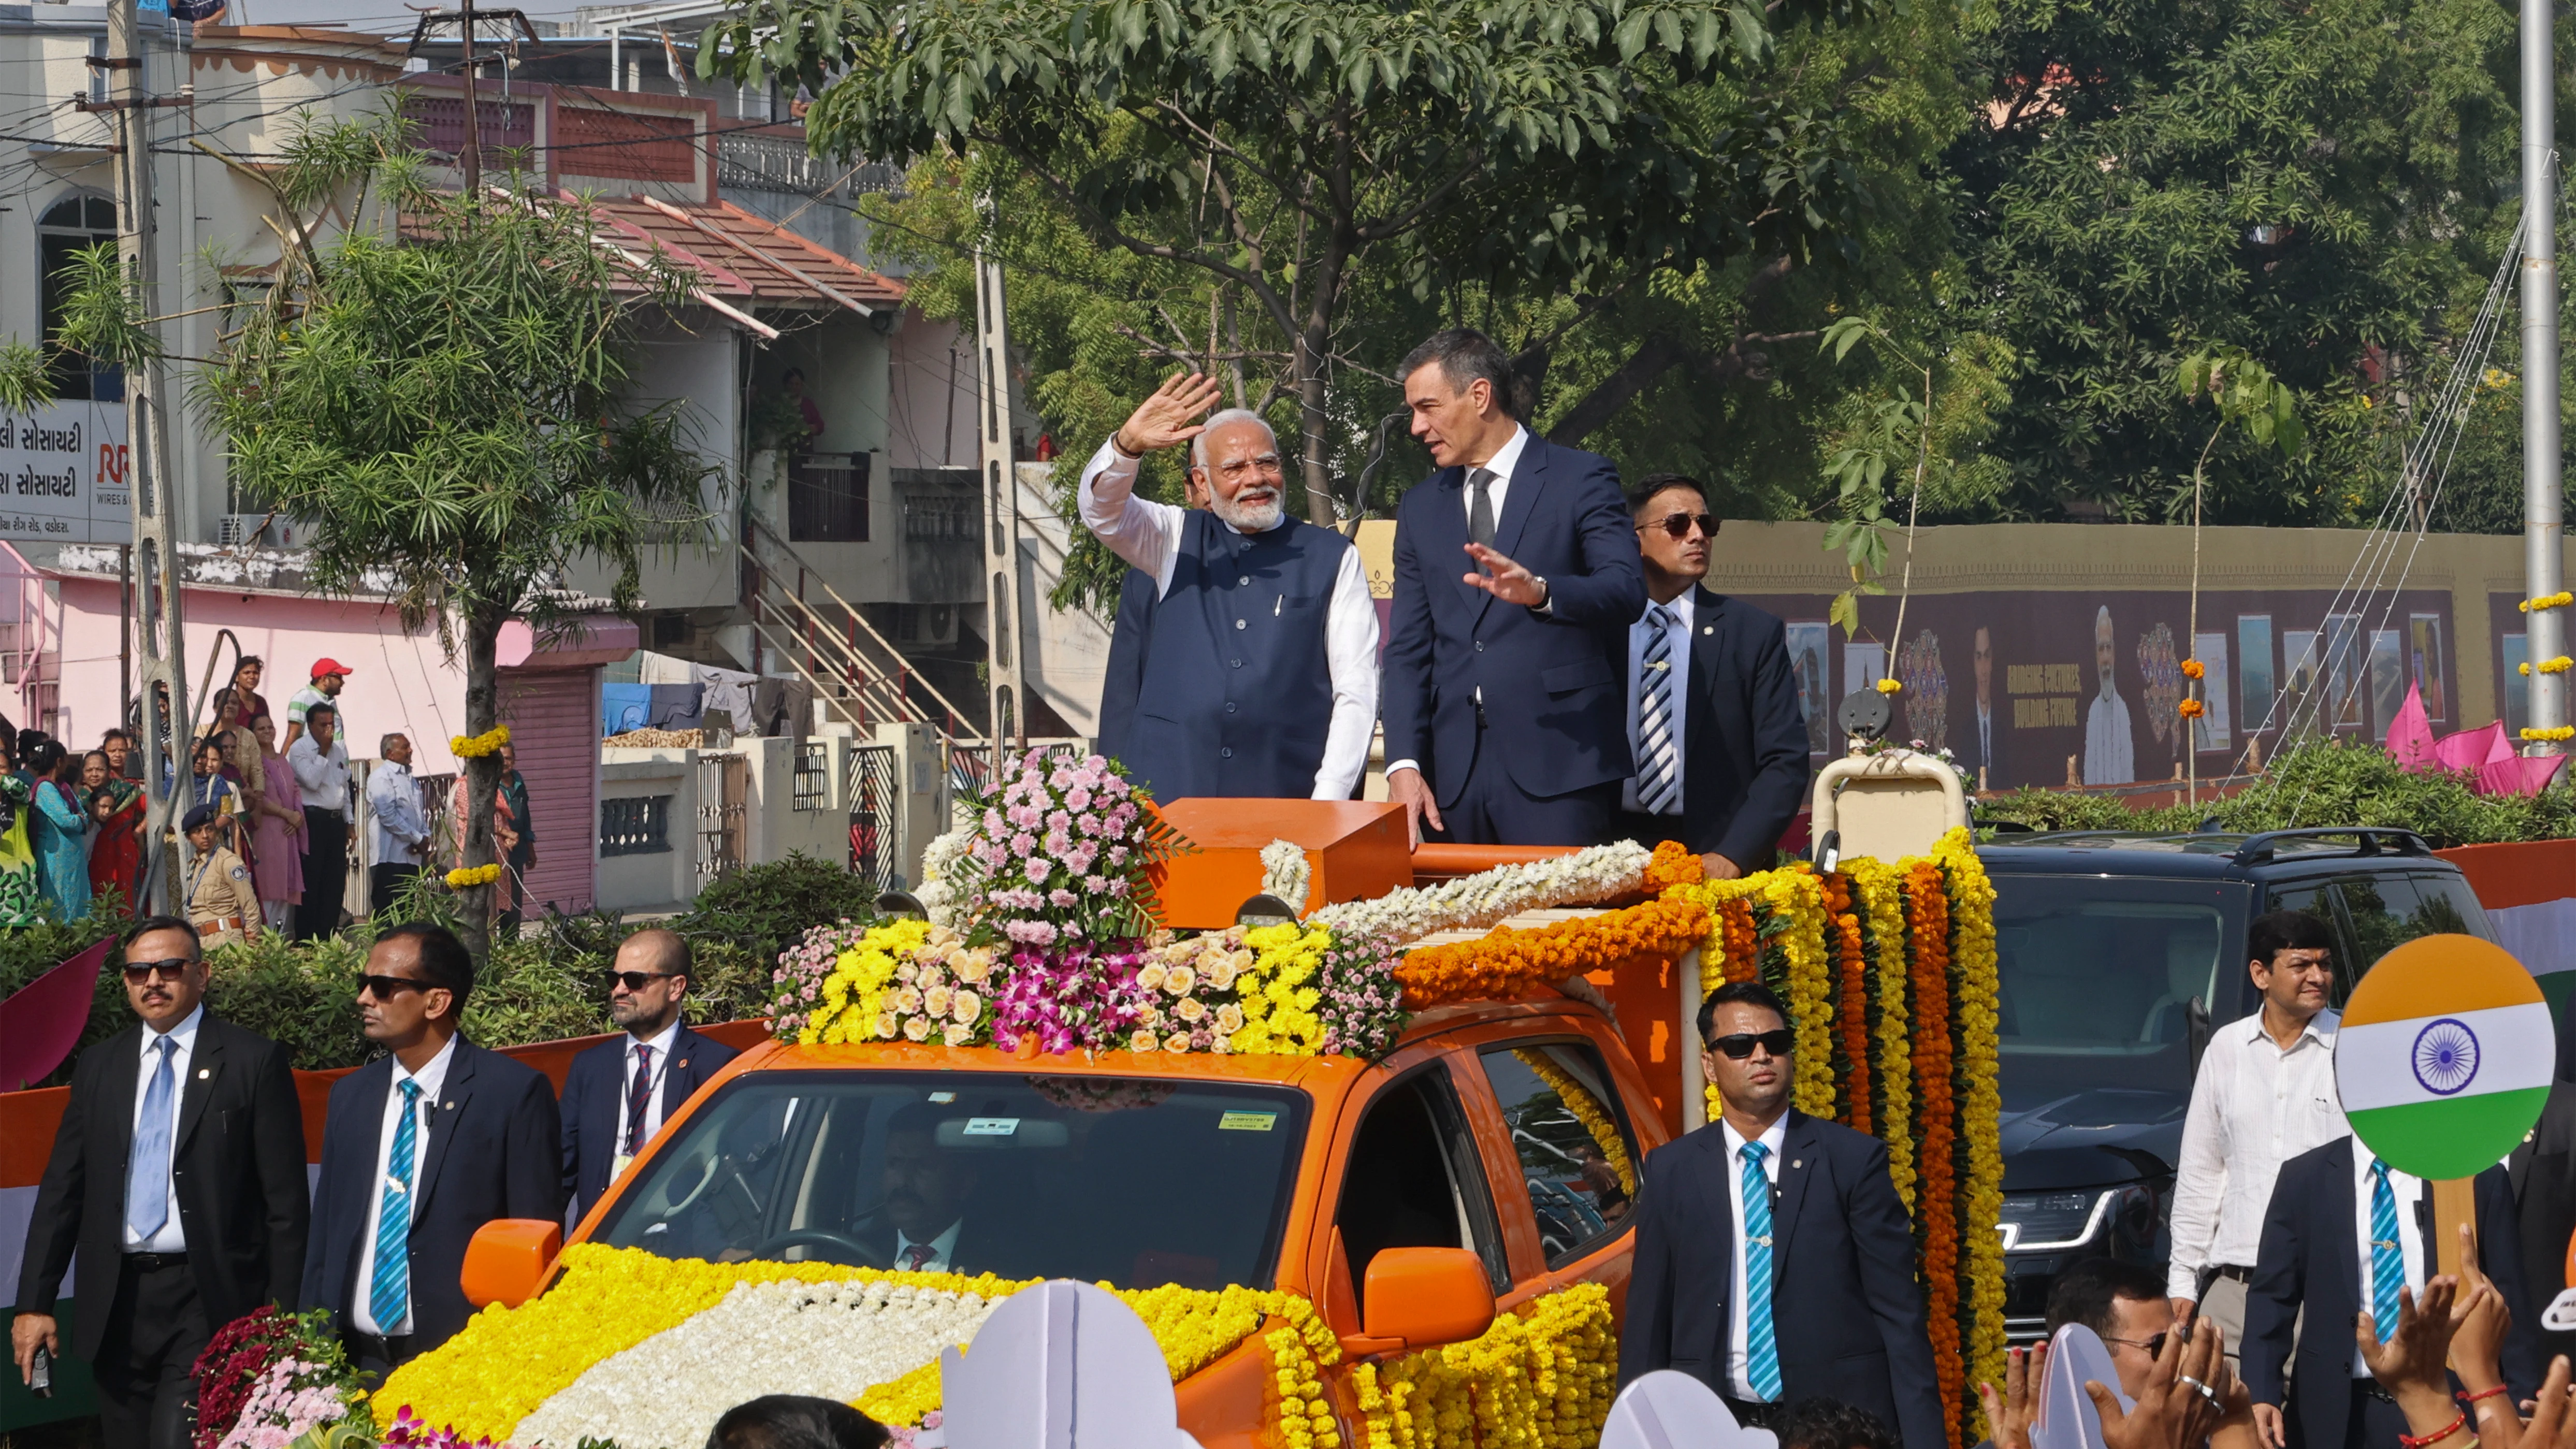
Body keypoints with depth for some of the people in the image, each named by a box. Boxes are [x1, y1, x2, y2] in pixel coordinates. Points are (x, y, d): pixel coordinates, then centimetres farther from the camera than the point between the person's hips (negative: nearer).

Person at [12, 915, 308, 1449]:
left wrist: (283, 1316, -6)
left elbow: (285, 1200, -3)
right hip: (117, 1303, 5)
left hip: (209, 1302, -5)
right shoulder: (98, 1067, 12)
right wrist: (34, 1303, 5)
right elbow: (61, 1191, 12)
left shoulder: (253, 1061, -1)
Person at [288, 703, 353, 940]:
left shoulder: (340, 750, 16)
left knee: (335, 883, 7)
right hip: (313, 820, -7)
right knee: (311, 883, -6)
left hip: (336, 820, 7)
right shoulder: (299, 749, -6)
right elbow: (312, 781, -19)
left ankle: (328, 936, 13)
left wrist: (348, 823, 19)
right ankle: (306, 939, -3)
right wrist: (323, 752, -14)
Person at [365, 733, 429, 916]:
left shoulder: (409, 778, 21)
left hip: (411, 858, 8)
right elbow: (388, 816, -15)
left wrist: (425, 836, 2)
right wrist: (418, 839, -11)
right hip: (390, 858, -8)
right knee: (388, 915, -11)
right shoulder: (381, 777, -6)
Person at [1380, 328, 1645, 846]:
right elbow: (1408, 648, 13)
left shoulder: (1582, 481, 2)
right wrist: (1404, 763, 0)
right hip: (1455, 776, 4)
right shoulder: (1421, 506, 18)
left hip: (1556, 764, -4)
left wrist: (1540, 591, -32)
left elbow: (1627, 591, -12)